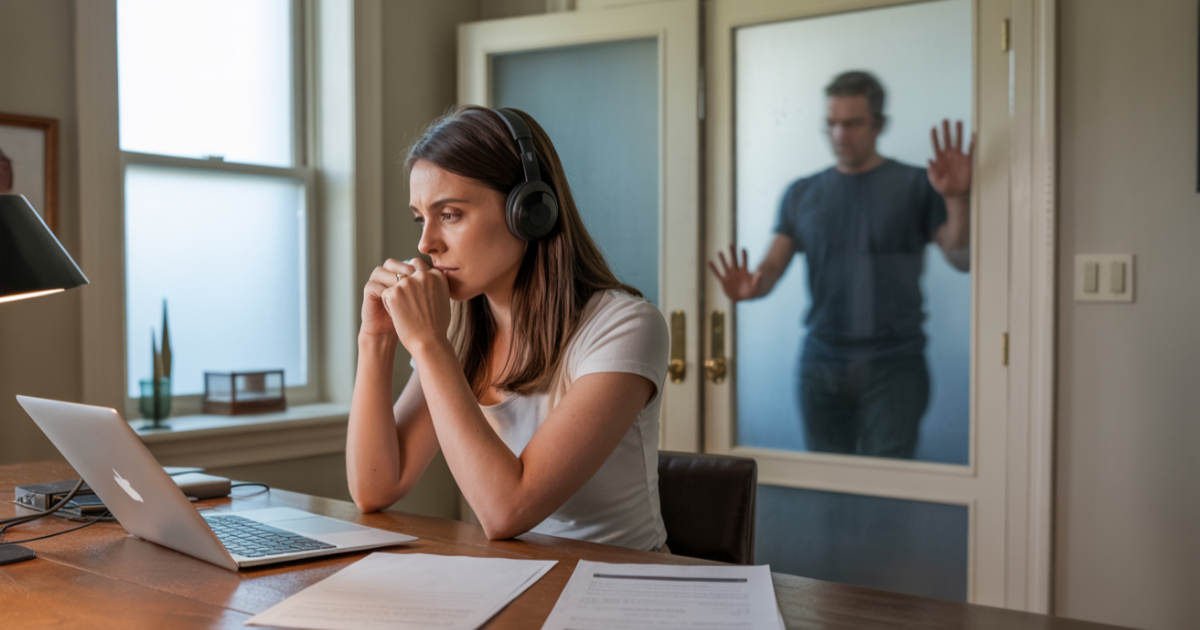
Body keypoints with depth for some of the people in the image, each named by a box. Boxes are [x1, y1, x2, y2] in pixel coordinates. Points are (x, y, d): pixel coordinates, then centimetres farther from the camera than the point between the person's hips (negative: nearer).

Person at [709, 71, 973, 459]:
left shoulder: (914, 186, 3)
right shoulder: (802, 194, 11)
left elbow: (961, 259, -3)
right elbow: (773, 267, 5)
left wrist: (957, 199, -21)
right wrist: (750, 287, -18)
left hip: (893, 364, -3)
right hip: (822, 364, 3)